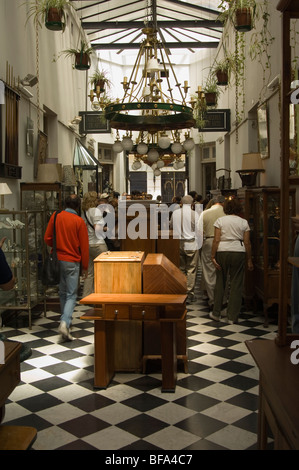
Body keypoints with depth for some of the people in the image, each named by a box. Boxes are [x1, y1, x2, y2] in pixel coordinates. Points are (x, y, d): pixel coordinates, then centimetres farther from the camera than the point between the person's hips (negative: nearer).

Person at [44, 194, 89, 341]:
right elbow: (84, 246, -7)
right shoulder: (79, 221, -10)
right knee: (71, 295, -1)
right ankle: (65, 322, -18)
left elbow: (47, 238, 3)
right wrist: (85, 267, 1)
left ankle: (66, 319, 30)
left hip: (57, 259, 4)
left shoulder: (55, 216, 0)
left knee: (62, 293, 18)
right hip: (72, 261, -4)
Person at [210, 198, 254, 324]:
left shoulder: (220, 220, 2)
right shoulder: (244, 222, 4)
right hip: (238, 252, 0)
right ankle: (232, 317, 8)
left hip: (222, 252, 0)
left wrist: (213, 256, -2)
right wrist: (249, 260, 8)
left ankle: (216, 313, 19)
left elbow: (216, 240, -5)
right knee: (236, 284, 5)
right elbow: (247, 243, 2)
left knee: (220, 282, 11)